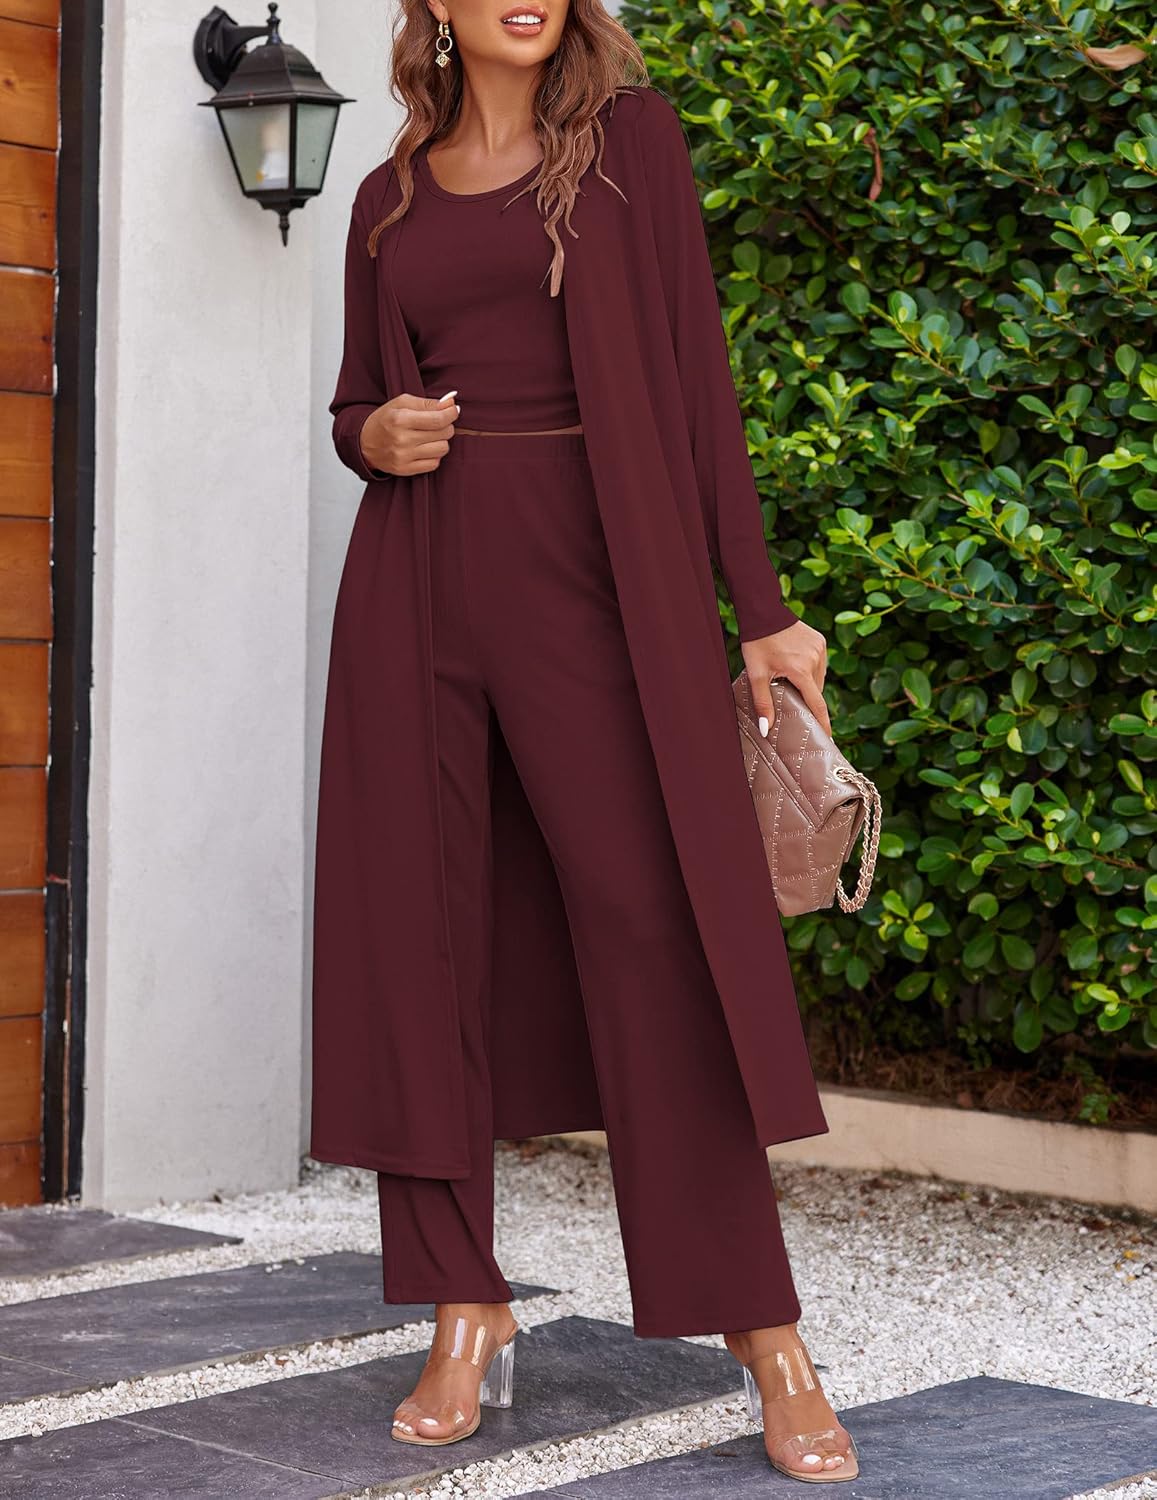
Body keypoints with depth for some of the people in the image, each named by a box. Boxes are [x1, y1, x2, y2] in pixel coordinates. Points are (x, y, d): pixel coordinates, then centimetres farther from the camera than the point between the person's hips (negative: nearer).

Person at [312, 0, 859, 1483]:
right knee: (423, 939, 0)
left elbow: (695, 374, 2)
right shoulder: (393, 195, 15)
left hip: (592, 568, -3)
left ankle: (762, 1325, -2)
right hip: (420, 584, 3)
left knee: (658, 931, -9)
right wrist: (373, 434, -4)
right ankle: (466, 1319, 10)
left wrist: (763, 606, -2)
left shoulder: (627, 136, 7)